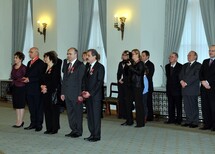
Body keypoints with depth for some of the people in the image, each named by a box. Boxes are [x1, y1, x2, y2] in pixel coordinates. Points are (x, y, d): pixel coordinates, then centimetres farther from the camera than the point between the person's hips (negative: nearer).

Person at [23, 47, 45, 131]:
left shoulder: (41, 63, -9)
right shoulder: (29, 62, 18)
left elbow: (40, 77, -16)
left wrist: (29, 79, -17)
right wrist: (25, 78, 1)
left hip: (37, 89, -8)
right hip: (29, 89, 8)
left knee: (38, 107, 0)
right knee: (31, 107, 12)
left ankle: (39, 124, 7)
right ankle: (33, 123, 21)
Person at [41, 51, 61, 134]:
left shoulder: (56, 68, -9)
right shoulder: (45, 68, 15)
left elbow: (55, 82, -13)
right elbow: (43, 79, 17)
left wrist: (47, 88, -12)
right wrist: (42, 86, -1)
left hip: (52, 92, -8)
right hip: (45, 93, 8)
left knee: (53, 110, -2)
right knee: (47, 110, 9)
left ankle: (54, 128, 6)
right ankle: (49, 128, 16)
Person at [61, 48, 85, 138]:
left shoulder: (80, 65, -8)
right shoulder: (67, 66, 16)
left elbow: (81, 81, -12)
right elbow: (64, 80, 18)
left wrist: (80, 95, -16)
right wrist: (63, 93, 12)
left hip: (76, 95, -7)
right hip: (68, 95, 7)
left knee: (78, 113, 2)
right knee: (70, 113, 12)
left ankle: (78, 131, 12)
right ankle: (73, 130, 22)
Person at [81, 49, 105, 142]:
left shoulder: (100, 67, -6)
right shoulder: (87, 67, 15)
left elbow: (100, 82, -12)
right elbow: (84, 79, 16)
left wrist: (90, 93, -15)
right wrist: (84, 91, 0)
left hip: (96, 95, -7)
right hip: (88, 95, 7)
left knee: (96, 115, -2)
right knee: (89, 115, 8)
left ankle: (97, 136, 4)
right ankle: (92, 134, 17)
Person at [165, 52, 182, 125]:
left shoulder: (180, 66, -7)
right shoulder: (167, 66, 12)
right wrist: (168, 87, 9)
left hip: (177, 89, -5)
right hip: (169, 89, 6)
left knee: (178, 105, 1)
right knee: (170, 105, 8)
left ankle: (178, 120, 7)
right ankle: (171, 119, 15)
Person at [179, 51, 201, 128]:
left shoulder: (198, 65, -2)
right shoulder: (185, 65, 20)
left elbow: (196, 76, -12)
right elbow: (181, 75, 14)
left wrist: (186, 83, -15)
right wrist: (182, 81, -7)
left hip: (193, 89, -6)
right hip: (185, 89, 6)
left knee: (194, 106, -2)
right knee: (187, 107, 8)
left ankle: (195, 122, 4)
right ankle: (188, 121, 15)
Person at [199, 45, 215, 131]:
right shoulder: (205, 61, 19)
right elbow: (200, 73, 11)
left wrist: (208, 82, -14)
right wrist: (203, 81, -5)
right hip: (204, 88, 6)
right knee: (205, 107, 5)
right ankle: (207, 124, 11)